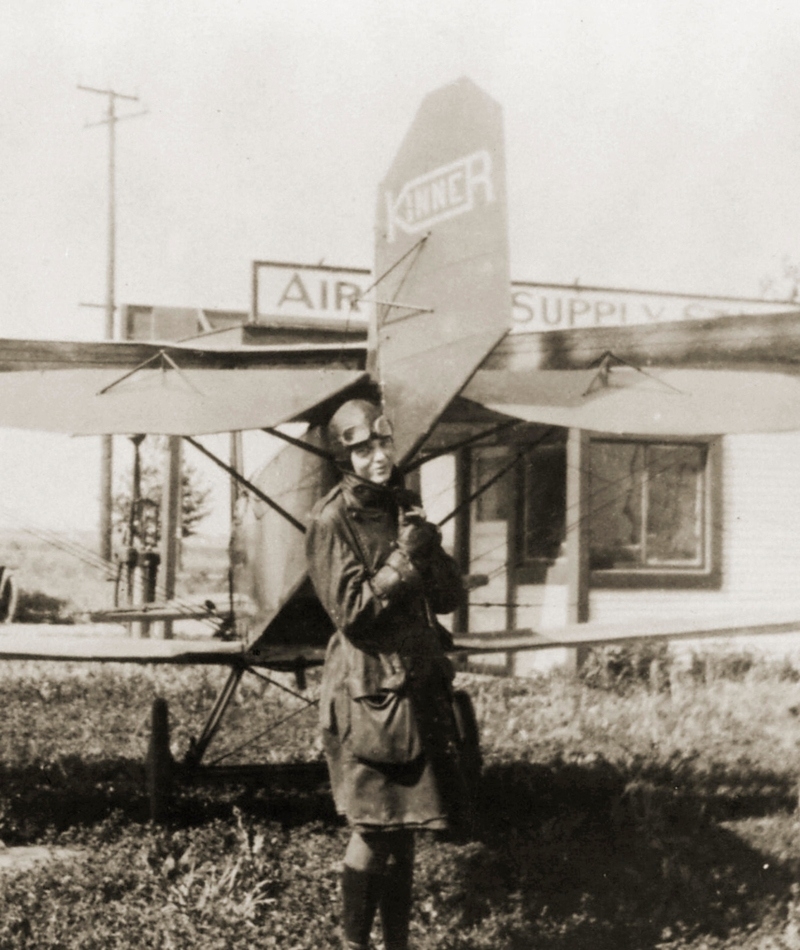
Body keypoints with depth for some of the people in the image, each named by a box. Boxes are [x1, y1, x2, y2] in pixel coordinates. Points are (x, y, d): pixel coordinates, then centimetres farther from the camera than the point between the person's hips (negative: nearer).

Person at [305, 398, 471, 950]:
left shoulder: (406, 507, 12)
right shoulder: (333, 521, -9)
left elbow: (451, 597, 9)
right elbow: (351, 612, -15)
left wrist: (430, 549, -9)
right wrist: (404, 559, -17)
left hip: (420, 686, 7)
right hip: (368, 691, -6)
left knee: (405, 827, 10)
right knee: (372, 831, -3)